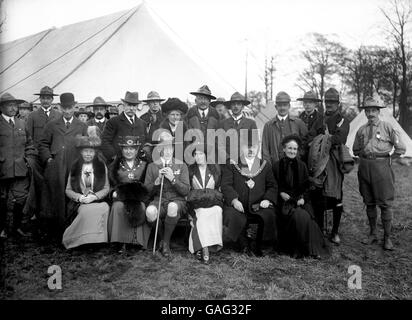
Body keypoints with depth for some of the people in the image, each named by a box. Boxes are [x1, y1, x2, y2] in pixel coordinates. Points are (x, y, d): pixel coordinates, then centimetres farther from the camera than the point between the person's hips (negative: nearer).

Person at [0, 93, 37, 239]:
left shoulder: (21, 123, 13)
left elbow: (29, 144, 18)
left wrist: (29, 158, 6)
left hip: (21, 170, 4)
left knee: (21, 199, 5)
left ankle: (18, 227, 19)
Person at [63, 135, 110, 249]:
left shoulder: (102, 166, 11)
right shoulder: (75, 167, 13)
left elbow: (106, 188, 6)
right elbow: (68, 190, 11)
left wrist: (94, 196, -12)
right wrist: (79, 197, -9)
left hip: (98, 200, 0)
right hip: (79, 202, 0)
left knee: (105, 208, -34)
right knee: (87, 210, -35)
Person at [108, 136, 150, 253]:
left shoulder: (143, 165, 16)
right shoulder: (115, 166, 18)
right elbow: (111, 183, 13)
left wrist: (139, 189, -8)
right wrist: (115, 192, -6)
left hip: (139, 197, 0)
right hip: (120, 196, 1)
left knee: (141, 208, -34)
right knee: (118, 207, -33)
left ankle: (138, 241, -24)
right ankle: (121, 242, -27)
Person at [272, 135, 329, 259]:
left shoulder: (301, 165, 10)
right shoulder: (277, 166, 4)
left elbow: (306, 186, 10)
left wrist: (303, 198, -7)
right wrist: (281, 193, -11)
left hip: (300, 200, 2)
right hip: (284, 201, -2)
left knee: (306, 215, -28)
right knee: (300, 216, -29)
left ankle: (311, 248, -14)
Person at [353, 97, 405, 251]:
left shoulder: (387, 127, -1)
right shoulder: (361, 130, 9)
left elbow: (401, 148, 0)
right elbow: (355, 150, 22)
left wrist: (386, 158, 3)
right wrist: (366, 157, 11)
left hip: (381, 167, -4)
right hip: (364, 167, 4)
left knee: (385, 203, -2)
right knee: (369, 203, 11)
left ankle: (387, 238, 9)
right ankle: (372, 234, 23)